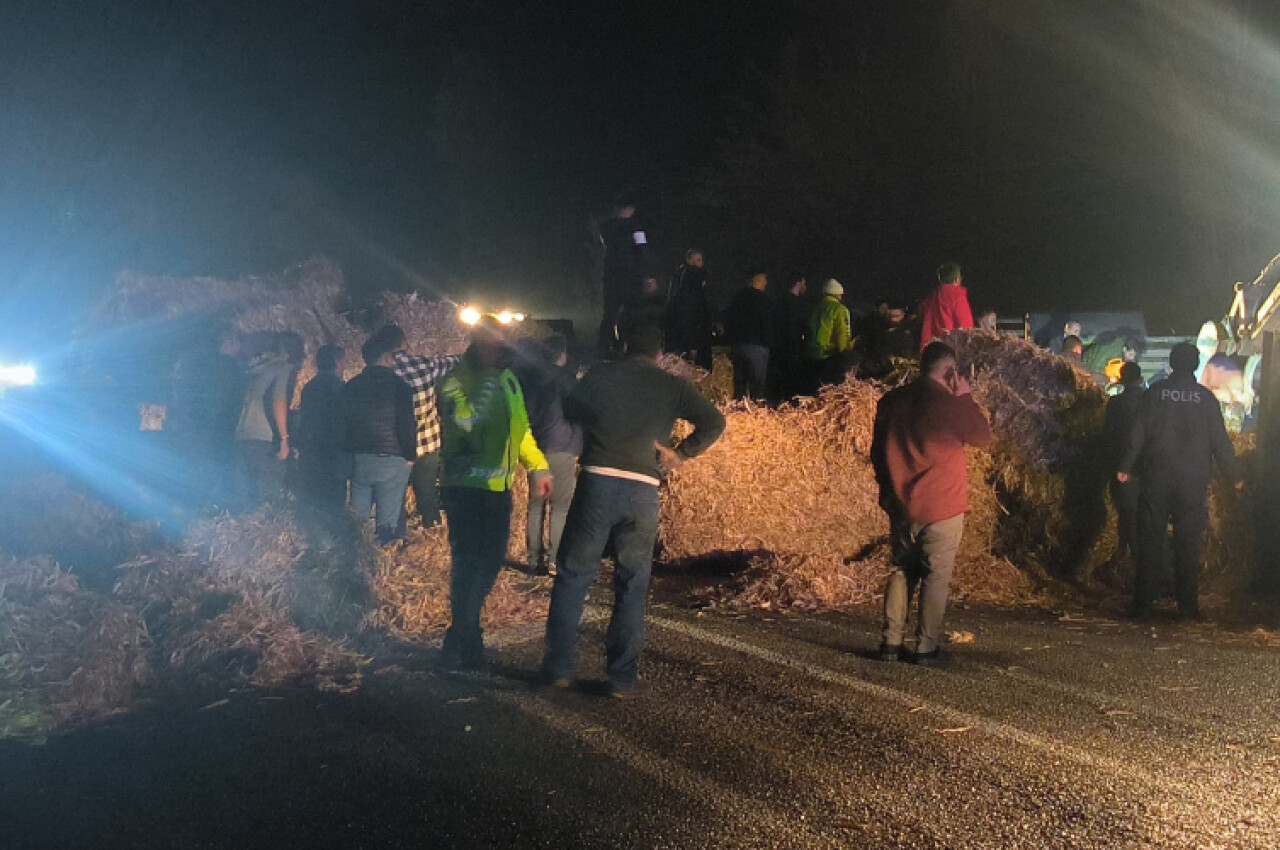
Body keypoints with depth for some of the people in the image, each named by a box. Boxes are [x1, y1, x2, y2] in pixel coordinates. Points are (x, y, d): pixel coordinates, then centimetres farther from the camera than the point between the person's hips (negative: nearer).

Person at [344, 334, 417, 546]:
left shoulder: (352, 386, 7)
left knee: (357, 519, 11)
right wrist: (410, 456, 2)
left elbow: (345, 422, 12)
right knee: (387, 521, -1)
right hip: (391, 459, -4)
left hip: (359, 458, 4)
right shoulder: (397, 385, -7)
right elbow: (407, 423, -8)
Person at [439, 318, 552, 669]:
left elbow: (520, 428, 22)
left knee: (491, 560, 12)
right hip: (465, 486, -8)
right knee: (469, 561, -8)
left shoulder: (508, 380, 12)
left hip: (498, 486, 8)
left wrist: (537, 467, 17)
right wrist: (487, 386, -29)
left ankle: (463, 632, 26)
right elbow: (463, 419, -31)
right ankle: (462, 644, 2)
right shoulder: (456, 381, -12)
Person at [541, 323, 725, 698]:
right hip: (643, 489, 0)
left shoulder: (600, 376, 7)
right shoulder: (672, 386, 7)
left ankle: (558, 667, 12)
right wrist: (679, 454, 7)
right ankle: (622, 677, 10)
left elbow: (570, 410, 18)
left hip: (598, 481, 0)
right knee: (632, 587, 9)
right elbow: (714, 422, -1)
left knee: (573, 576, 11)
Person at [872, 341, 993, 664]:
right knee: (936, 576, 4)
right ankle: (926, 647, 5)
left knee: (901, 571, 14)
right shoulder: (950, 403, -14)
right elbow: (984, 438, 1)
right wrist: (966, 397, 4)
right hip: (942, 506, -5)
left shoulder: (891, 401, 4)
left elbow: (877, 452, 12)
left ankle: (891, 642, 13)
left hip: (901, 505, 5)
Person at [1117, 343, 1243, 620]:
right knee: (1188, 545, 5)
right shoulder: (1205, 397, 0)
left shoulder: (1155, 392, 0)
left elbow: (1138, 435, 0)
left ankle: (1142, 605, 3)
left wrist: (1126, 468, 10)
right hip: (1194, 482, 0)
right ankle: (1188, 607, 7)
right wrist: (1234, 476, 13)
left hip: (1156, 478, 0)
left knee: (1150, 541, 3)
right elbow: (1220, 441, 3)